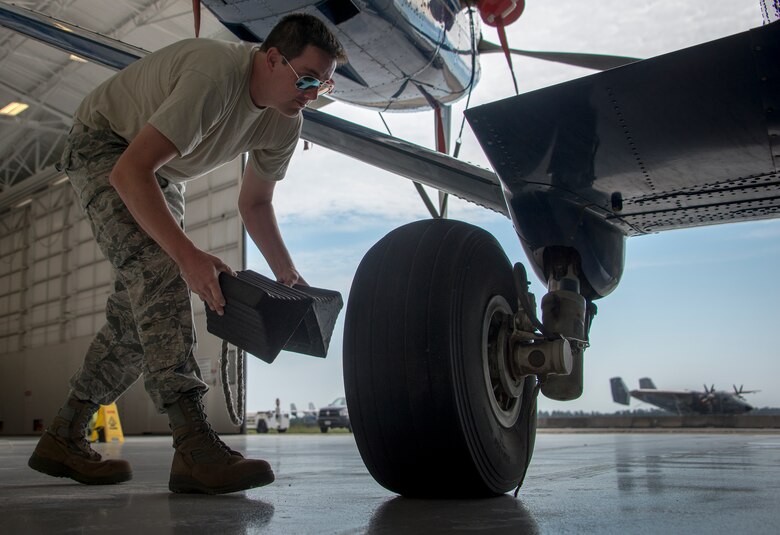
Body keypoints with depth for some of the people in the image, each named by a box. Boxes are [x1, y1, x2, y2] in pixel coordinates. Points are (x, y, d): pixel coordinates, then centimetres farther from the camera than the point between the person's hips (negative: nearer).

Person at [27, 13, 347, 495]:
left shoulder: (285, 123, -10)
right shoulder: (215, 76, -36)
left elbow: (255, 203, 4)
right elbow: (130, 172, -40)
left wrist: (288, 274, -5)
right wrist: (189, 255, -48)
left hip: (162, 174, 9)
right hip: (106, 148, -8)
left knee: (139, 310, 3)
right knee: (160, 273, -29)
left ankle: (63, 438, 15)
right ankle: (196, 447, -36)